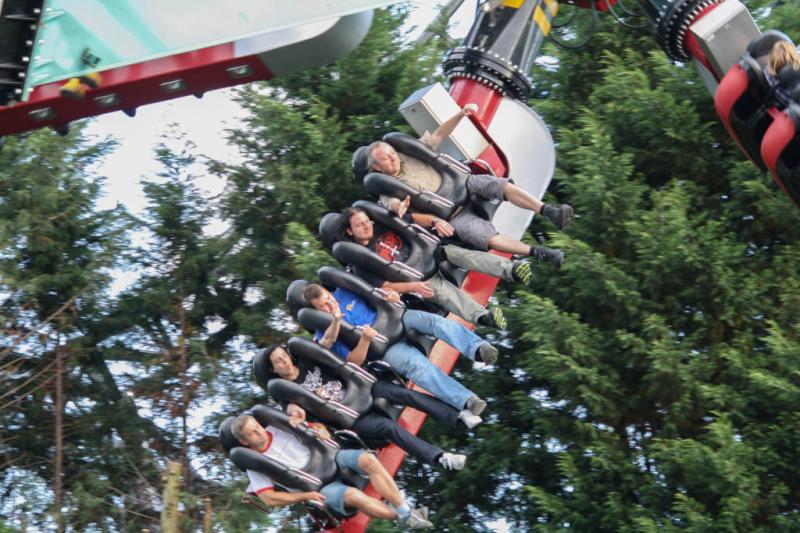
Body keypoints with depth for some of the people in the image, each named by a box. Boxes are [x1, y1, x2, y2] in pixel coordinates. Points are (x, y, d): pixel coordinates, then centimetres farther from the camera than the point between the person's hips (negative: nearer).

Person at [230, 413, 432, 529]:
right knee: (352, 495, -34)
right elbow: (269, 498, -10)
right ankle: (402, 517, -20)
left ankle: (405, 510, -22)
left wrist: (323, 433, -13)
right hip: (318, 488, -4)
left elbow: (316, 427, 12)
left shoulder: (278, 428, 4)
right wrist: (305, 496, -16)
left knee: (368, 459, -24)